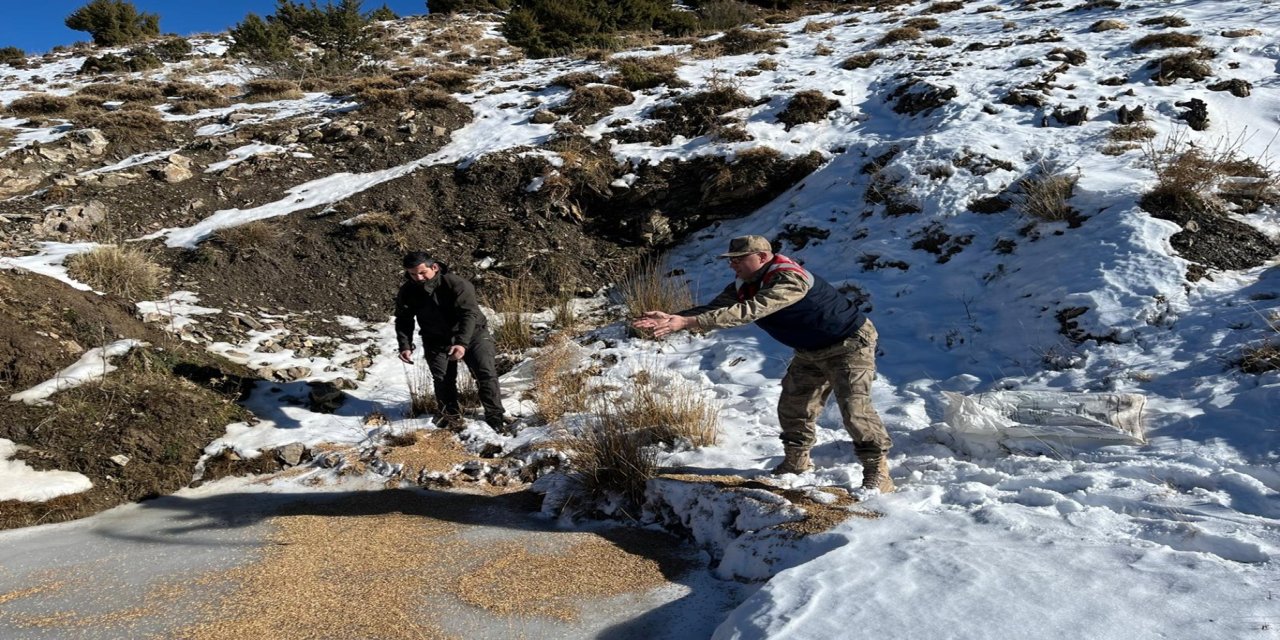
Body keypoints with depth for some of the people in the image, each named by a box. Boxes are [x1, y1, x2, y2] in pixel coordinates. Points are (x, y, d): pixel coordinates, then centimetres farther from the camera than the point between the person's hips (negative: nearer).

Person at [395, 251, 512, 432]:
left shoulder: (456, 284, -27)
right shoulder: (407, 292, -11)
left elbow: (469, 313, -34)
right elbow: (403, 321, 0)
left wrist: (462, 343, -46)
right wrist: (405, 346, -16)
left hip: (471, 334, -3)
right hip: (436, 340, 3)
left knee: (486, 373, -11)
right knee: (442, 379, -2)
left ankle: (494, 414, -3)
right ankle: (451, 416, 17)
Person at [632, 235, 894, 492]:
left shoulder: (789, 280, -35)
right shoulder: (743, 286, -6)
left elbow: (748, 312, -44)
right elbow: (713, 309, -14)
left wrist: (687, 321, -49)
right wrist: (672, 318, -32)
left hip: (850, 344, -9)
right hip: (810, 351, 9)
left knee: (854, 408, -17)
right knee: (792, 406, 10)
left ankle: (877, 470, -2)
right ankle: (796, 462, 28)